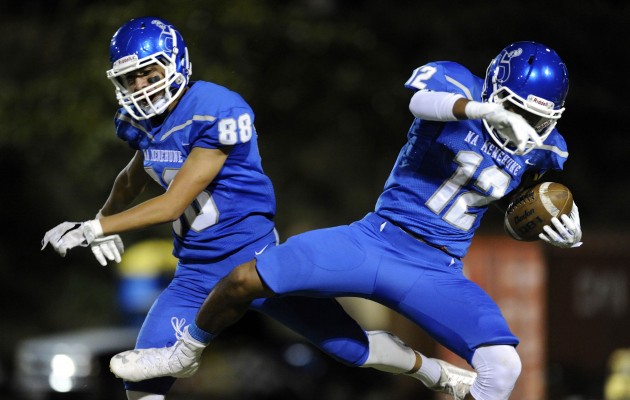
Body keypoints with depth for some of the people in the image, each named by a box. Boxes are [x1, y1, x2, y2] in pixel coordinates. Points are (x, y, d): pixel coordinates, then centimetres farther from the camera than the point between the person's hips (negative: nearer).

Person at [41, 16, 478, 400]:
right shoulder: (143, 122, 1)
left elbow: (174, 203, -24)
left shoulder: (217, 113, -23)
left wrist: (91, 229, -22)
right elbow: (134, 178, 25)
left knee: (352, 345, 3)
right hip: (196, 275, 6)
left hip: (256, 260, -6)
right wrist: (106, 221, 5)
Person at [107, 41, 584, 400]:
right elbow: (421, 101, -34)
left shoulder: (539, 149, 1)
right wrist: (480, 109, -52)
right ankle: (187, 353, 23)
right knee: (246, 280, -9)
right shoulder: (456, 84, -10)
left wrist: (563, 231, 0)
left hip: (435, 275, 2)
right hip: (376, 238, -2)